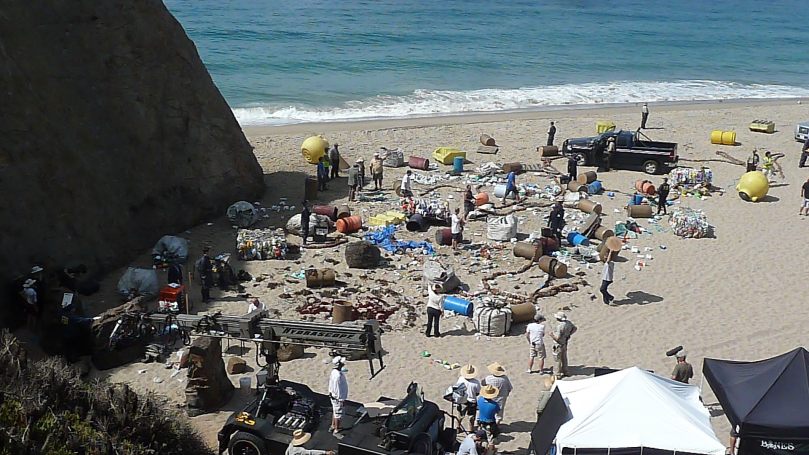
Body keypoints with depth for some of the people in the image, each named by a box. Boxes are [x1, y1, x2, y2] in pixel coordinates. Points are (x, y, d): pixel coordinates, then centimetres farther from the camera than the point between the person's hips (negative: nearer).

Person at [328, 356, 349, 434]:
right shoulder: (337, 375, -32)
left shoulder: (334, 371, 0)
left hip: (335, 396, 10)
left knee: (335, 412, 24)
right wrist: (341, 399, -18)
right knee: (338, 414, 6)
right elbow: (337, 389, -27)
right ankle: (336, 430, 20)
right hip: (338, 398, -10)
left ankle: (332, 426, 39)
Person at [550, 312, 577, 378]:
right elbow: (575, 328, 11)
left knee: (558, 360, 4)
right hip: (565, 344, 8)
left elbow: (557, 338, -31)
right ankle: (565, 372, 35)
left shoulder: (560, 326, -32)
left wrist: (552, 334, -12)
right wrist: (569, 335, 10)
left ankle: (558, 375, 12)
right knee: (564, 358, 22)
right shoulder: (568, 323, -6)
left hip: (559, 345, -8)